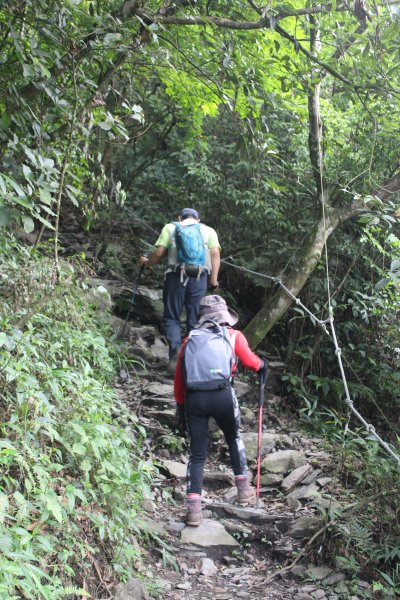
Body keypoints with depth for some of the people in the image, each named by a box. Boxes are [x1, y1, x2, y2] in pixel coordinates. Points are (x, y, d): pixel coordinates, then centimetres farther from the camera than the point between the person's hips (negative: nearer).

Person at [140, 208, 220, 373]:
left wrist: (147, 263, 24)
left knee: (171, 317, 5)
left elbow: (159, 253, 6)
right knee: (194, 320, 9)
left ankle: (176, 350, -18)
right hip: (200, 278, 1)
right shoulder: (209, 230, 18)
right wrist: (214, 279, -1)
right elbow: (215, 254, 2)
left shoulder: (170, 227, 16)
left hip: (176, 275, -1)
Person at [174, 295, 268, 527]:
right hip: (223, 395, -1)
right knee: (234, 439, 27)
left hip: (194, 397, 2)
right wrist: (263, 365, 24)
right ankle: (244, 488, 32)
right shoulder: (234, 336, 10)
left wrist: (181, 406, 25)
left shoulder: (190, 339, 17)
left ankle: (194, 507, 2)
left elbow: (179, 378, 17)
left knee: (197, 454, 11)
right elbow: (249, 360, 2)